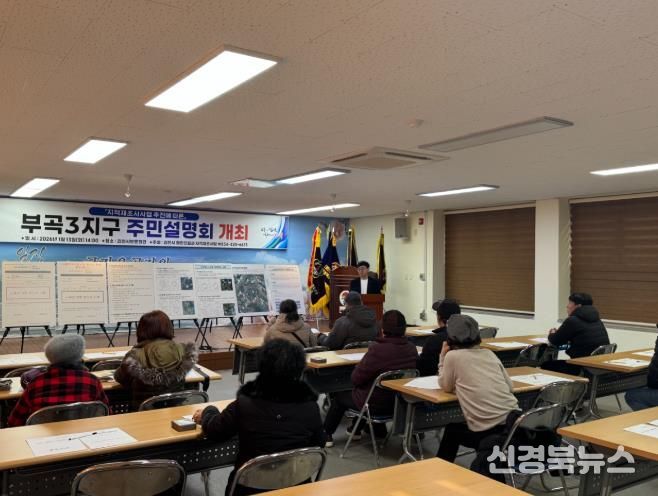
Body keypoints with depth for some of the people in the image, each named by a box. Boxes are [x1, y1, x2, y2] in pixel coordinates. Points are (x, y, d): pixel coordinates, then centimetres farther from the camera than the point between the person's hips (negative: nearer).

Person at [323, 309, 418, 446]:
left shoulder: (377, 349, -29)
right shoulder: (412, 349, -10)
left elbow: (356, 379, -21)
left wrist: (359, 366, 1)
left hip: (376, 405, -6)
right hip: (400, 402, 6)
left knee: (340, 396, 23)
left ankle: (326, 435, 37)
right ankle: (356, 429, 45)